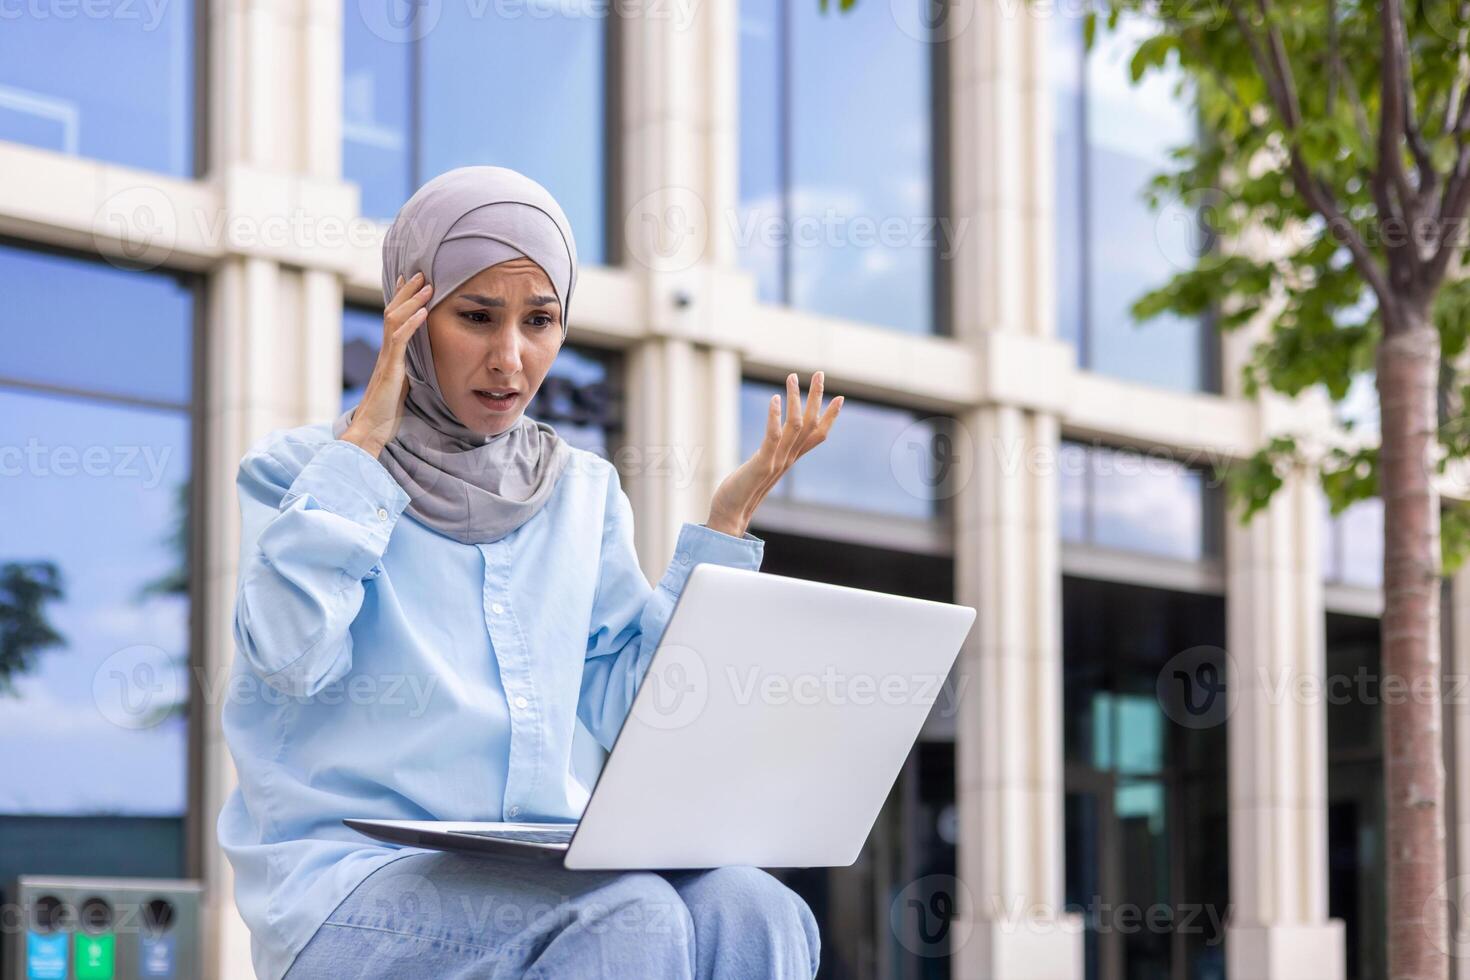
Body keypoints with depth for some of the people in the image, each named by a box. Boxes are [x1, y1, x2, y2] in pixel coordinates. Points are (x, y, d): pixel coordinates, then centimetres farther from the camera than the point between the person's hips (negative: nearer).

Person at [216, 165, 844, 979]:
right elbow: (290, 653, -14)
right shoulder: (300, 472, 5)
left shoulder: (583, 492, 16)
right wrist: (362, 444, -9)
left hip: (541, 871, 4)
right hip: (350, 876, -4)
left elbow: (625, 704, 11)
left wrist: (725, 525, 8)